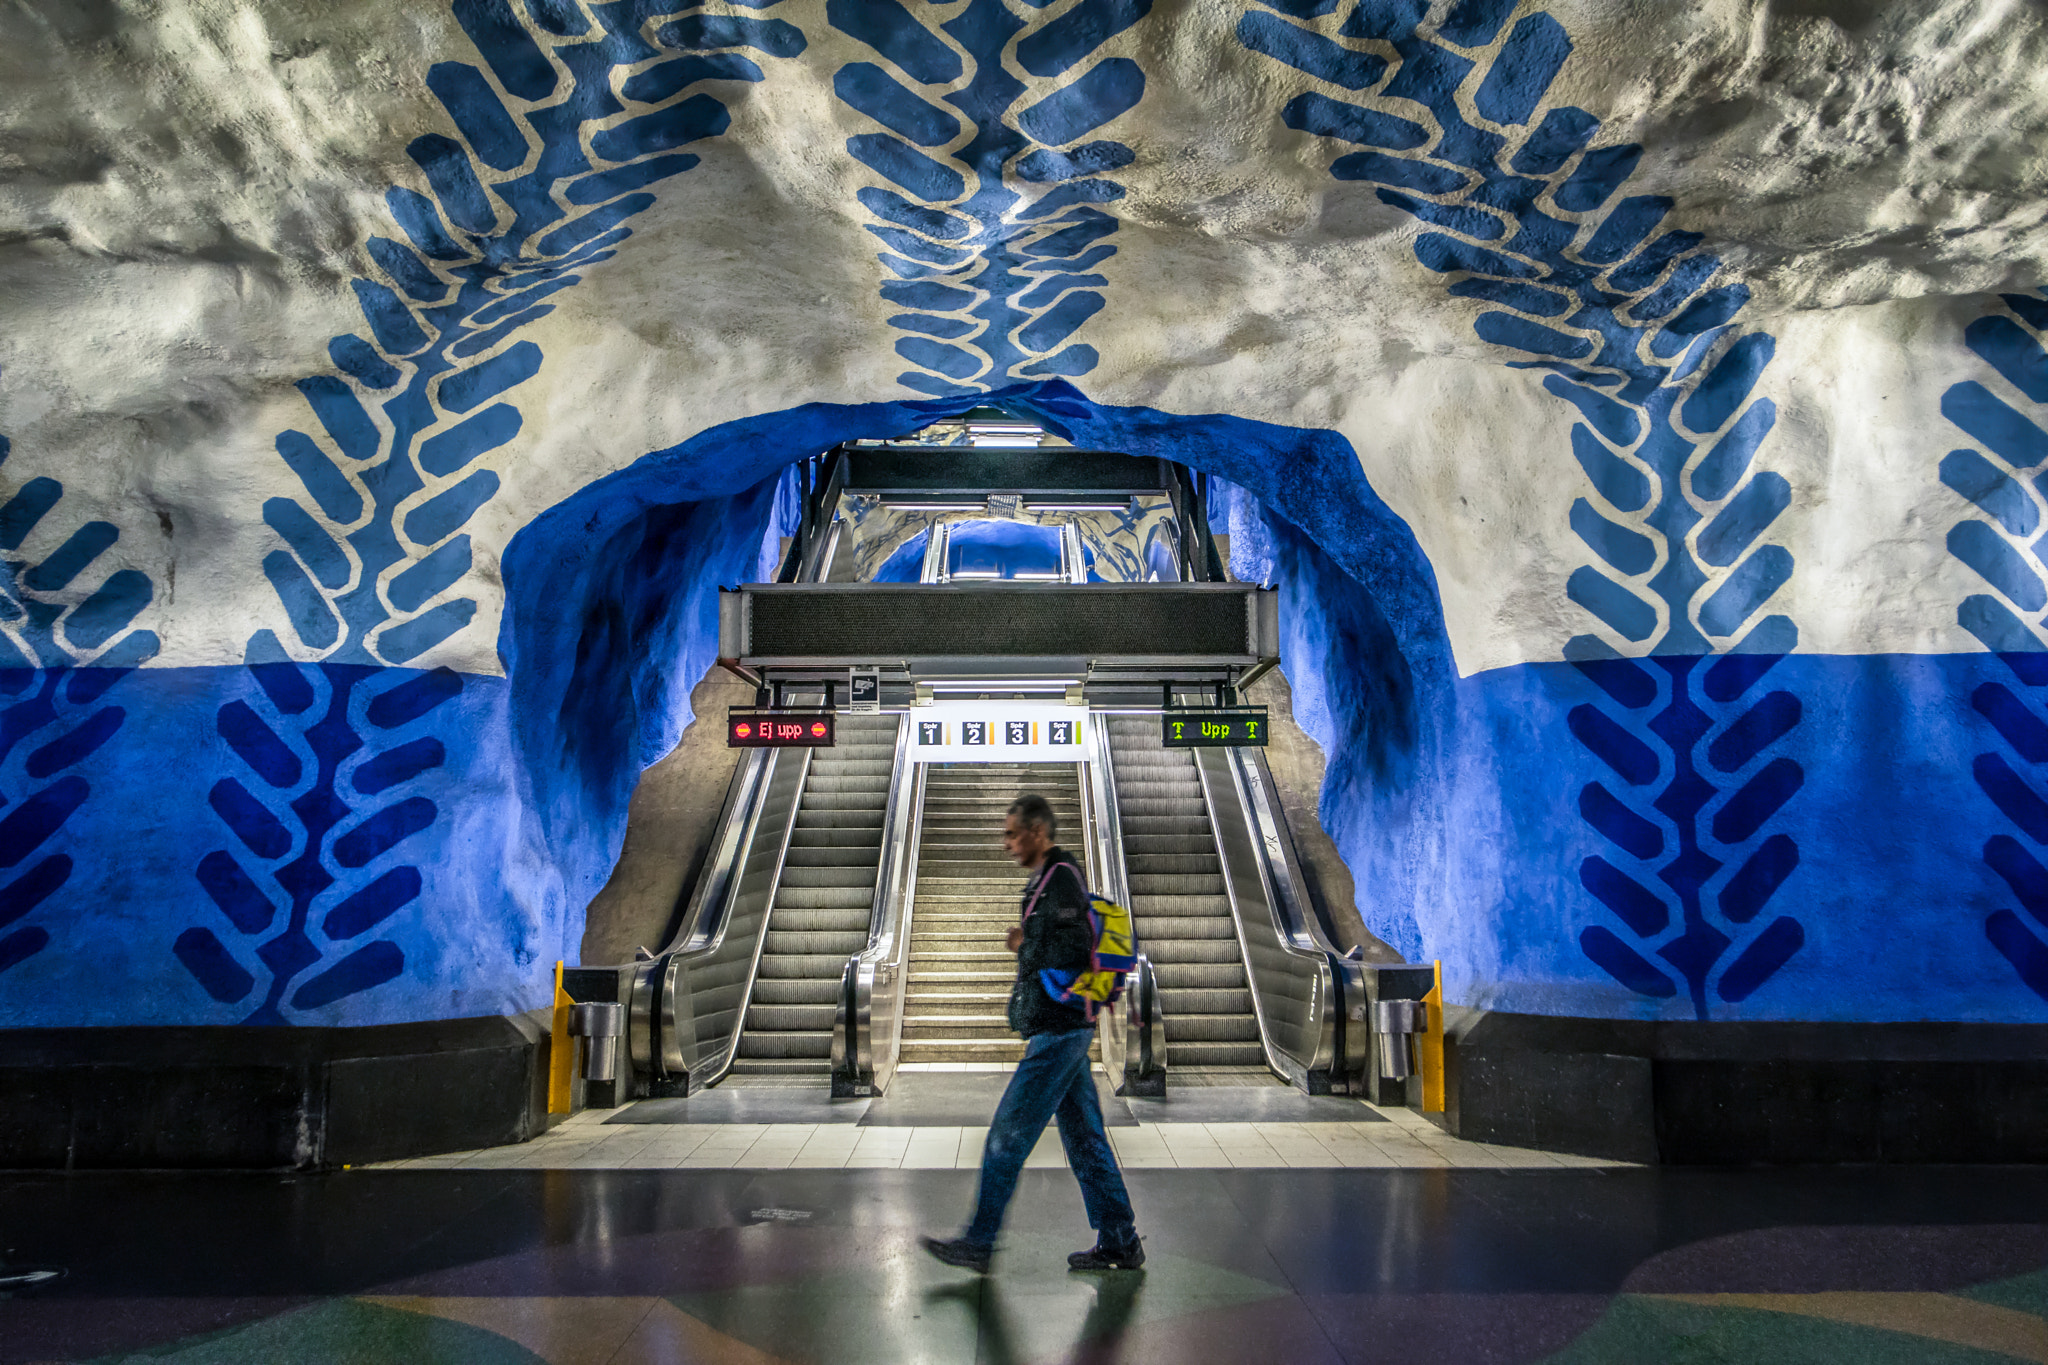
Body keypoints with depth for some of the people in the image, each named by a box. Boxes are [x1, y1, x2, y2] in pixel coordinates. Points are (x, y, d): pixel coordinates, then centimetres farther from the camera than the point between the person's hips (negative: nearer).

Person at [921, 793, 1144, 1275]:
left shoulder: (1060, 880, -15)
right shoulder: (1052, 879, 16)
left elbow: (1069, 954, -25)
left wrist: (1024, 949, -9)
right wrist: (1026, 945, 5)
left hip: (1057, 1031, -10)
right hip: (1066, 1029, 10)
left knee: (1008, 1134, -4)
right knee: (1084, 1137, 12)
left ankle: (978, 1243, 5)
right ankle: (1119, 1243, 18)